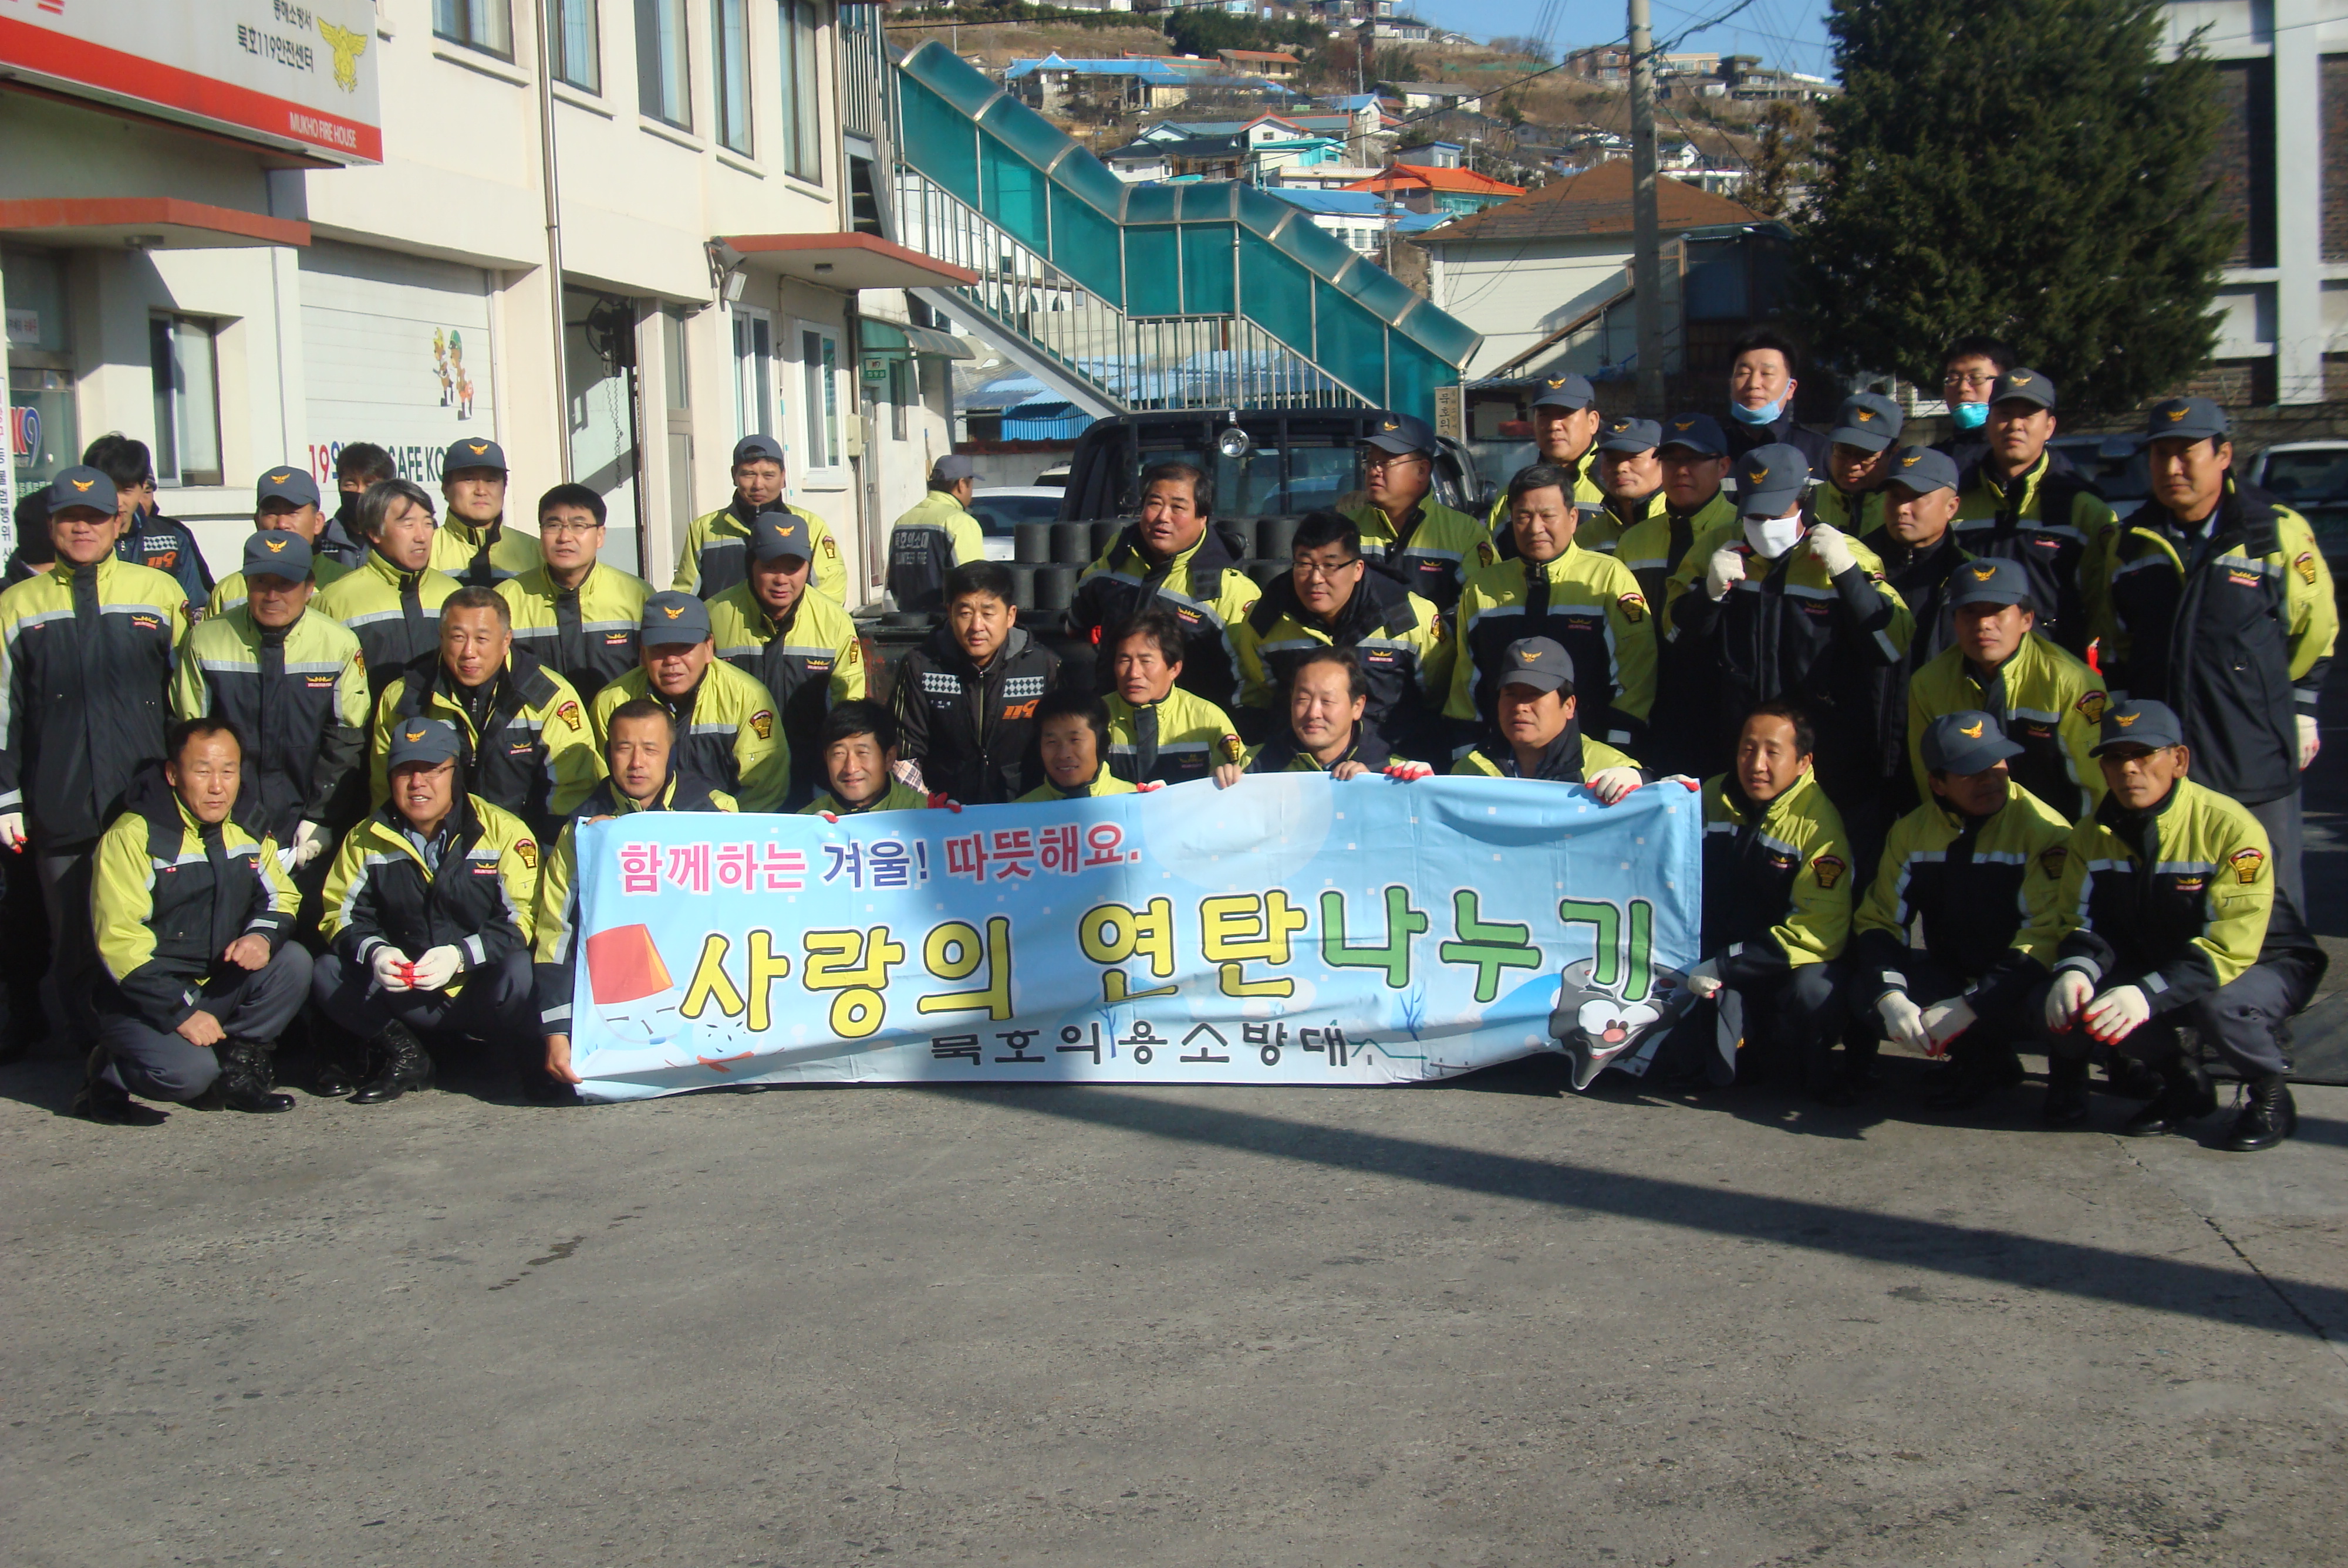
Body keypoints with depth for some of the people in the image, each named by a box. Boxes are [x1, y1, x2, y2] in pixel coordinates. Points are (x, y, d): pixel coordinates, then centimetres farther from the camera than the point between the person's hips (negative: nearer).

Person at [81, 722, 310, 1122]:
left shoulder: (249, 828, 5)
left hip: (220, 986, 6)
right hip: (145, 1000, -6)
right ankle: (107, 1074, 2)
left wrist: (262, 935, -14)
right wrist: (182, 1013, -23)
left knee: (293, 961, -18)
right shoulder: (132, 837, -14)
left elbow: (280, 897, 12)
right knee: (188, 1072, -31)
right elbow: (120, 942, -18)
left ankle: (240, 1069, -2)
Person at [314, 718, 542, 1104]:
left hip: (481, 995, -3)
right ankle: (403, 1056, 0)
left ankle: (535, 1062, -5)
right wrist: (373, 952, -19)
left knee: (520, 973, -36)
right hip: (407, 997, 3)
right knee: (328, 974, -19)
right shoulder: (366, 838, 6)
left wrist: (461, 955, -26)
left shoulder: (503, 832, -4)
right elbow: (342, 914, 4)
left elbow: (524, 917, -11)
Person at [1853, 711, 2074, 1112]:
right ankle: (1983, 1060, 0)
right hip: (1950, 973, 4)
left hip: (2021, 981, -4)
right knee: (1865, 994, -21)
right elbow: (1878, 920, -2)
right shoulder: (1911, 831, -2)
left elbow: (2046, 935, -24)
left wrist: (1968, 1007, -30)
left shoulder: (2042, 829, -16)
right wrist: (1890, 997, -22)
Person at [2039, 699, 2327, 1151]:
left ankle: (2269, 1093, -3)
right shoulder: (2093, 834, -5)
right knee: (2083, 997, -21)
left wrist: (2150, 994, -43)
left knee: (2218, 1008, -38)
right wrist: (2074, 972, -27)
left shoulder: (2230, 826, -25)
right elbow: (2086, 922, -3)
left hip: (2265, 963, -5)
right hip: (2166, 963, 5)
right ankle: (2183, 1087, 5)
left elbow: (2230, 946, -31)